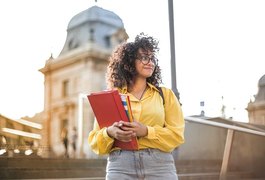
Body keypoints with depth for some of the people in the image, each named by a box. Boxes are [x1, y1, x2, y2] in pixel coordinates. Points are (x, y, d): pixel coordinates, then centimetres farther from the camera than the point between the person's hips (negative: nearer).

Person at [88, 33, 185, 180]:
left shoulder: (165, 94, 11)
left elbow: (176, 134, 2)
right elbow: (94, 140, 7)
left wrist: (146, 131, -14)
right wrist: (110, 133, -14)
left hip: (160, 166, 1)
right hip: (120, 166, 0)